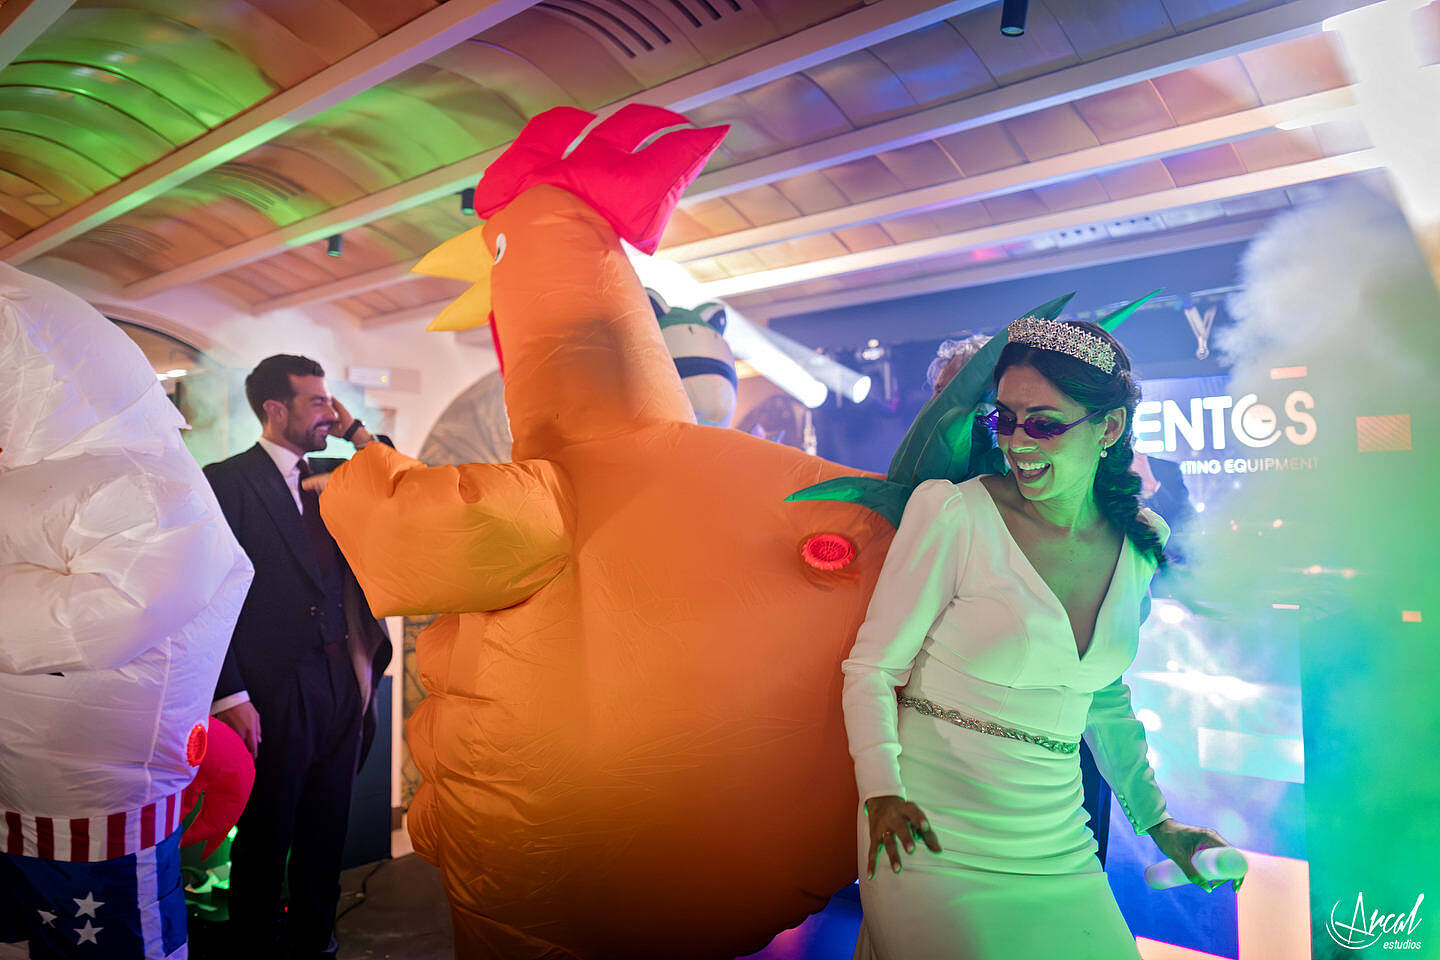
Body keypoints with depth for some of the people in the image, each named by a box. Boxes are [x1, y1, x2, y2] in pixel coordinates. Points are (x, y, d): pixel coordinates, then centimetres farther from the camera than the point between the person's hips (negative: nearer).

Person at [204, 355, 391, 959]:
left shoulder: (332, 476, 12)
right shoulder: (227, 481, -7)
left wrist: (357, 433, 1)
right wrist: (230, 695, -15)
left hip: (342, 685, 6)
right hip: (274, 696, -6)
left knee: (326, 834, 17)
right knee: (265, 840, 10)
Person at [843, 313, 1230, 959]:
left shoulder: (1137, 550, 4)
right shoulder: (954, 513, -11)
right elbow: (871, 667, -9)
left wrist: (1157, 822, 17)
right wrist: (882, 794, -19)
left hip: (1058, 851, 4)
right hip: (934, 838, -4)